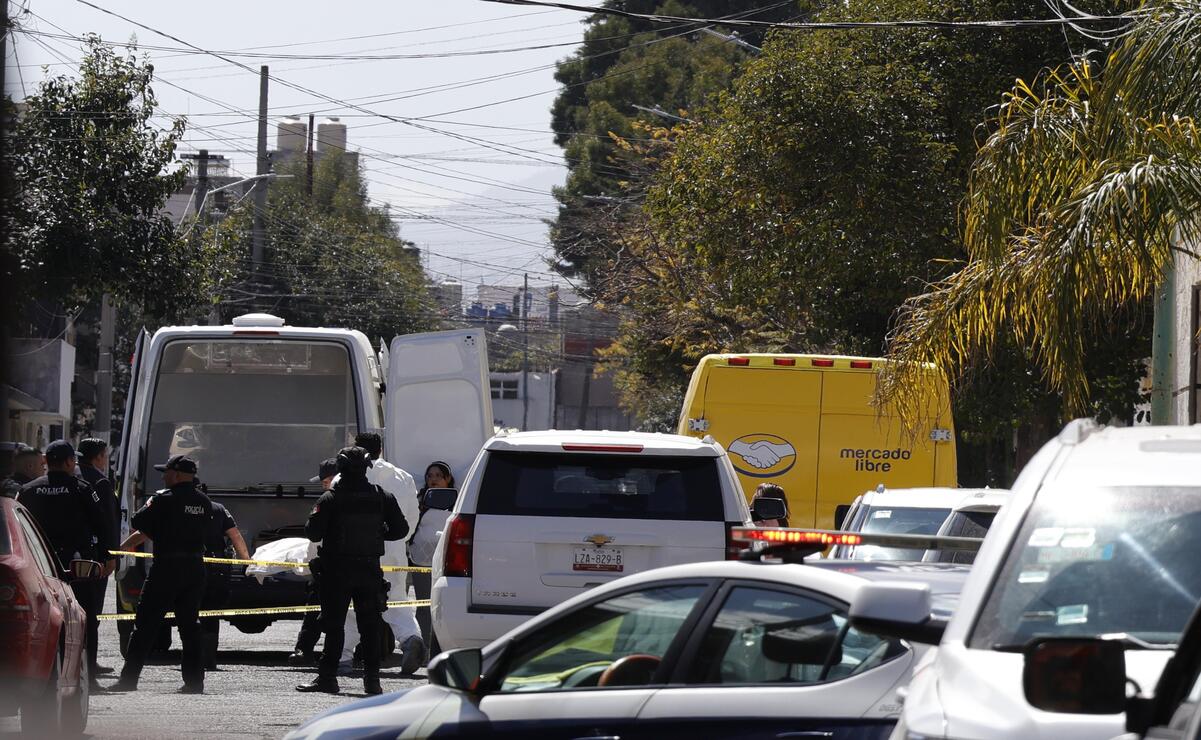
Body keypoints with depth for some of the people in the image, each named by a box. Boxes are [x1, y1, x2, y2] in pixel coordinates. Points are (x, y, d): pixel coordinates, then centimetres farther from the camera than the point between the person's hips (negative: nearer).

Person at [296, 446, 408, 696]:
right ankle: (372, 677, 5)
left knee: (334, 623, 2)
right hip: (370, 570, 3)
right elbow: (400, 529, 3)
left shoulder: (330, 499, -11)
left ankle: (327, 676, 0)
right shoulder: (382, 497, 0)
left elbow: (313, 532, -12)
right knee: (370, 624, 7)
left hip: (337, 571, -3)